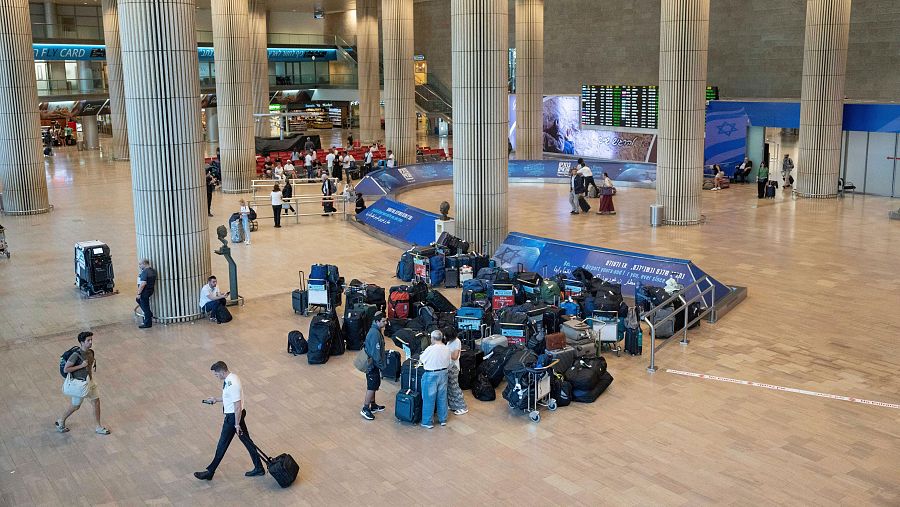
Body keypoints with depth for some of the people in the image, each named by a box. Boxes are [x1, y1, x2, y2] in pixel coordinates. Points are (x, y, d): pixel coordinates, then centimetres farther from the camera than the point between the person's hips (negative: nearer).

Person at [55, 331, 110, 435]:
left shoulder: (90, 352, -2)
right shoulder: (76, 355, -25)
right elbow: (65, 369, -23)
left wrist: (93, 366, -2)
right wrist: (81, 365, -27)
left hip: (90, 381, 7)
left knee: (96, 402, 7)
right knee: (76, 406, 10)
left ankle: (98, 427, 17)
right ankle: (60, 422, 35)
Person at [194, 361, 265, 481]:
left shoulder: (232, 385, -28)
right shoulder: (231, 377, 3)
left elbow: (238, 406, -26)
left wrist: (237, 424, -20)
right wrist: (216, 400, 17)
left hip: (233, 416, -10)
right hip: (236, 414, 10)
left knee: (222, 445, 5)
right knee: (247, 440, 15)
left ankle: (210, 472, 19)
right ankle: (258, 468, 22)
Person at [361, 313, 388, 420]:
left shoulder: (375, 330, 6)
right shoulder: (375, 334, -26)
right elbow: (376, 353, -25)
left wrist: (383, 362, 20)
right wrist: (382, 365, -16)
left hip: (372, 363, 10)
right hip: (373, 364, -10)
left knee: (373, 385, 20)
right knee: (372, 386, -2)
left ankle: (373, 405, 32)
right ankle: (365, 409, 5)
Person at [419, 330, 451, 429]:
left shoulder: (430, 349, -20)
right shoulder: (447, 349, -3)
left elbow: (421, 359, -5)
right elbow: (449, 365, 5)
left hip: (431, 375, -5)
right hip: (443, 374, 6)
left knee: (429, 399, 5)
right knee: (442, 397, 16)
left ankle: (427, 422, 13)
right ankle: (443, 420, 27)